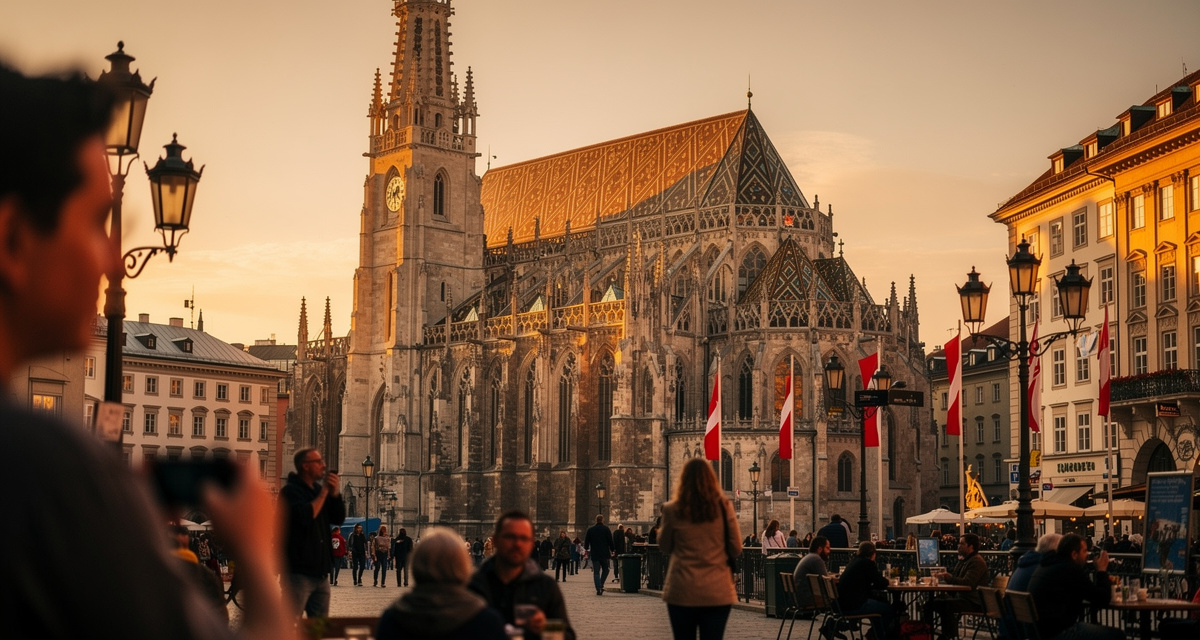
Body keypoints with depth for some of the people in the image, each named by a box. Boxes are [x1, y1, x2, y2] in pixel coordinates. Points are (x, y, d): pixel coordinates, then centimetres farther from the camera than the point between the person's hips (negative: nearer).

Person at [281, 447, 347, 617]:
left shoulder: (319, 490, 16)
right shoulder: (290, 491, -8)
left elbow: (338, 518, 12)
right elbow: (306, 516, -23)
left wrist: (335, 494, -3)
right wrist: (324, 492, -13)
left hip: (320, 572, 8)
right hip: (298, 572, -8)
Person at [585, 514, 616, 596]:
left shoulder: (590, 529, 3)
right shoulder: (606, 529, -3)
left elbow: (586, 541, 8)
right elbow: (611, 541, -3)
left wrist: (586, 549, 20)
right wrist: (612, 550, 7)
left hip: (594, 554, 2)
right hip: (604, 554, -1)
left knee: (596, 572, 3)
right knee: (605, 570, 14)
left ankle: (598, 589, -5)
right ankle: (601, 585, 1)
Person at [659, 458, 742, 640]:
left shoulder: (673, 510, -3)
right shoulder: (724, 507, -1)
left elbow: (664, 547, 9)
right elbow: (736, 548, 2)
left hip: (683, 591, -1)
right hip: (718, 592, 1)